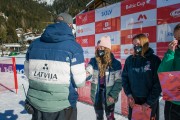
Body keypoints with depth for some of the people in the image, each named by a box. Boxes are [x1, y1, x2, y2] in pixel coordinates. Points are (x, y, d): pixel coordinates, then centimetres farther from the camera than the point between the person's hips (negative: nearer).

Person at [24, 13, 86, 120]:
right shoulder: (73, 47, -14)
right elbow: (80, 82, -13)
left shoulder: (34, 44, -1)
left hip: (36, 105, 4)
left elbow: (28, 73, 8)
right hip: (62, 107, -3)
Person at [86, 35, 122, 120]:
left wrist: (113, 95, -15)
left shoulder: (115, 63, -10)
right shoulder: (93, 61, -4)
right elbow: (88, 73, -16)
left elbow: (118, 81, -9)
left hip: (109, 96, -2)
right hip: (96, 95, 3)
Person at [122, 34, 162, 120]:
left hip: (151, 101, -2)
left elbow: (158, 83, -11)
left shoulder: (155, 60, -9)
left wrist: (150, 102, -13)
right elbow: (124, 77, 3)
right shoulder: (129, 60, 0)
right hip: (133, 100, 3)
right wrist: (128, 94, -8)